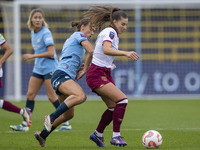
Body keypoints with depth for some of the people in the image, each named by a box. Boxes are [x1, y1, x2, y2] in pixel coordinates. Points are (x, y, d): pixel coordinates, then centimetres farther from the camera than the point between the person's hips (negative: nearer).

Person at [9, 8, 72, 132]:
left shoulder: (46, 33, -15)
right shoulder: (33, 33, 10)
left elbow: (51, 53, -22)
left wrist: (33, 56, -19)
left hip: (50, 68, -8)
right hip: (38, 69, 8)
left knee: (52, 97, -7)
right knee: (30, 94, 2)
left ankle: (66, 124, 2)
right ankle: (25, 124, 5)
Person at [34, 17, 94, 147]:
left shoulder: (71, 39, 30)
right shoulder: (79, 35, 2)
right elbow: (91, 51, -13)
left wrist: (82, 68, 16)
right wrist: (86, 67, 1)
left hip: (67, 78, 10)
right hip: (61, 76, -10)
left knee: (69, 114, 11)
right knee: (81, 96, -35)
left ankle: (43, 135, 22)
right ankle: (51, 117, -31)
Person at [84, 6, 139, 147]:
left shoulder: (112, 33, 15)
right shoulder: (110, 32, -15)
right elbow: (106, 50, -35)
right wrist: (125, 53, -47)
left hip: (105, 74, 10)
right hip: (96, 75, -10)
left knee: (113, 107, 13)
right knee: (122, 100, -20)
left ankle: (97, 134, 30)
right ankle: (116, 136, -15)